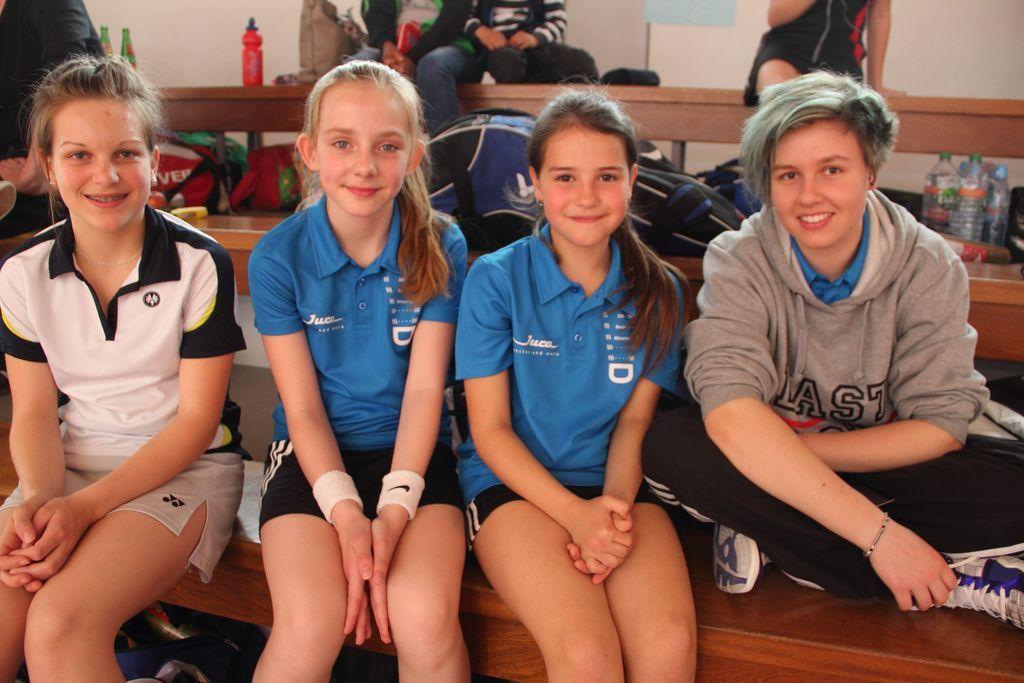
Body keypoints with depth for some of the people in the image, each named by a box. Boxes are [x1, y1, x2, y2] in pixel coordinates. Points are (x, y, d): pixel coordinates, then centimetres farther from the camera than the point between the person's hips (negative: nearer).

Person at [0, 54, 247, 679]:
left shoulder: (200, 264, -10)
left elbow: (196, 418, -9)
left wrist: (85, 507, -18)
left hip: (185, 468, -4)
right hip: (71, 463, 4)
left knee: (59, 622, -28)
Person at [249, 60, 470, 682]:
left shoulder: (441, 248, -3)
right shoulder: (279, 256, -4)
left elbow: (425, 388, -6)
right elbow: (303, 407, -5)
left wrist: (395, 510, -18)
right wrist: (346, 515, -18)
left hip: (412, 451, 0)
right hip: (314, 456, 0)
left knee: (427, 620, -25)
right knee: (311, 628, -24)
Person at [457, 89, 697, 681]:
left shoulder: (658, 291, 4)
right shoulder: (496, 280, -4)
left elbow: (634, 419, 5)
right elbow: (490, 428, -4)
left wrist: (615, 505, -15)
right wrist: (575, 513, -17)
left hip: (616, 483, 3)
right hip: (515, 481, -2)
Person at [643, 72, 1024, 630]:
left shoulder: (928, 265, -9)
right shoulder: (738, 262, -15)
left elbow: (941, 426, -13)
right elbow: (732, 416, -30)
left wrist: (793, 449, -23)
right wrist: (877, 533, -35)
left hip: (882, 469, 1)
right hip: (764, 466, 0)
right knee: (669, 444, -32)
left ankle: (771, 541, -19)